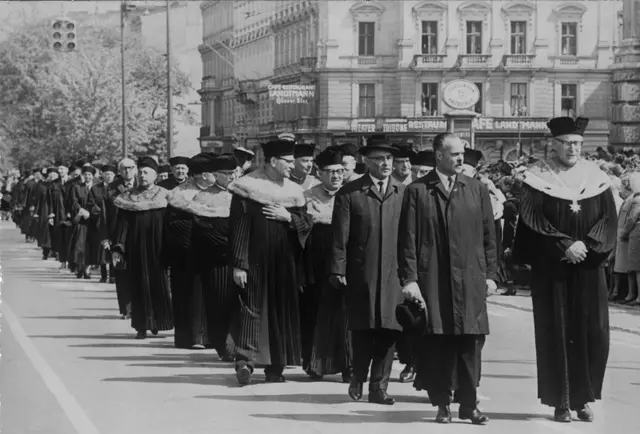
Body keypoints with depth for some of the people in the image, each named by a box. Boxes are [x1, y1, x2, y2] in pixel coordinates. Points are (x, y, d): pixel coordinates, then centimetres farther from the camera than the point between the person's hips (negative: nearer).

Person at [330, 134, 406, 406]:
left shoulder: (404, 193, 9)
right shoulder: (349, 193, 2)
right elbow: (340, 237, -1)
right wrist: (338, 271, -6)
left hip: (395, 273, 2)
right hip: (361, 273, -2)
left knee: (389, 331, -1)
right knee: (363, 330, 3)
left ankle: (379, 387, 8)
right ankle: (358, 381, 21)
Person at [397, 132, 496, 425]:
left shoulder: (477, 190, 10)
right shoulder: (417, 191, 2)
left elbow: (488, 235, 12)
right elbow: (407, 239, -1)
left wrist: (490, 274, 6)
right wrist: (409, 279, -7)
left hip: (470, 280, 2)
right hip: (432, 279, -2)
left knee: (470, 343, 1)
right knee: (436, 343, 1)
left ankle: (468, 404, 8)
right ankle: (442, 404, 10)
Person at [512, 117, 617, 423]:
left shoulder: (596, 178, 7)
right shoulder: (537, 178, -1)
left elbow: (608, 218, 2)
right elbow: (533, 222, -8)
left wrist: (587, 245, -13)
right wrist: (565, 246, -17)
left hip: (588, 267, 2)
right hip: (551, 269, -2)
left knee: (592, 333, -1)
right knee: (556, 334, -1)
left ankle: (583, 398, 12)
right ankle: (560, 401, 6)